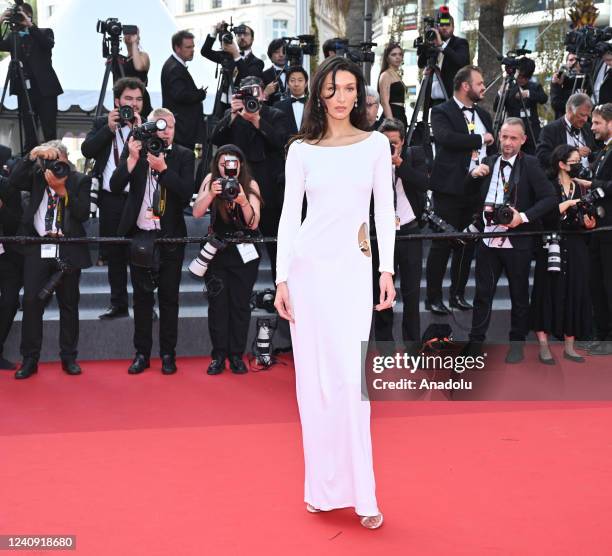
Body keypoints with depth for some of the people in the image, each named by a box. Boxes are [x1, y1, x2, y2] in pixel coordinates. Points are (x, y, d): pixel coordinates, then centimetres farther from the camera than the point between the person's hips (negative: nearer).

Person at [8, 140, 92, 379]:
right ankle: (29, 359, 8)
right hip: (37, 248, 1)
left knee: (69, 304, 7)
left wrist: (62, 189, -15)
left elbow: (83, 214, -8)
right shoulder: (36, 175, 7)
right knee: (31, 302, -1)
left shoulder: (80, 180, 2)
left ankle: (69, 357, 18)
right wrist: (31, 156, -16)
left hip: (68, 250, -1)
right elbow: (13, 181, -11)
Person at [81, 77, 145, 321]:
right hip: (110, 199, 3)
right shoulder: (102, 123, 9)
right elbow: (86, 150, -4)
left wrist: (138, 130, -17)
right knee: (114, 253, 11)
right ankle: (118, 303, 21)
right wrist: (109, 128, -12)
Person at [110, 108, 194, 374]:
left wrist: (163, 168, -21)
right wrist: (132, 158, -19)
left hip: (170, 237, -1)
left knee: (169, 297, 5)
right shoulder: (133, 149, 1)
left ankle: (168, 354, 14)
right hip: (139, 234, 1)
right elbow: (115, 186, -7)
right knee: (141, 296, 8)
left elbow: (186, 194, -12)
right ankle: (142, 353, 17)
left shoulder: (184, 156, -1)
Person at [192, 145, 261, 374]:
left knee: (240, 304, 2)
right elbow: (197, 213, -16)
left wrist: (243, 201, -34)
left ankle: (236, 355, 10)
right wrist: (211, 194, -33)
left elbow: (253, 224, -16)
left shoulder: (250, 185, -9)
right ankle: (218, 355, 5)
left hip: (244, 252, 0)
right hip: (216, 250, 0)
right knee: (217, 303, -2)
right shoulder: (211, 180, -7)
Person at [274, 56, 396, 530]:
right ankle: (322, 486, 14)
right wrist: (282, 278, -3)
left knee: (351, 376, -8)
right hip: (308, 265, 1)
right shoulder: (302, 150, 5)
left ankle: (360, 492, 0)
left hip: (354, 268, -1)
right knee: (313, 376, 4)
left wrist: (387, 270, -3)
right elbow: (289, 215, 3)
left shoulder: (376, 144, 5)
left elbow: (385, 210, 5)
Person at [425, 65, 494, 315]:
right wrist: (480, 139, -14)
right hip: (450, 188, -6)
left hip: (477, 188, 7)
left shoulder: (482, 114, 17)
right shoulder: (441, 112, -5)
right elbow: (446, 137, -23)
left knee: (467, 245, 11)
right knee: (442, 244, -2)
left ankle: (458, 294, 22)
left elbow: (492, 146, 22)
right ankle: (433, 297, 6)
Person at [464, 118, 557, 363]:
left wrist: (523, 217, -21)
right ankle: (476, 342, 19)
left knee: (519, 295, 11)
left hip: (517, 241, -4)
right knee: (482, 292, 9)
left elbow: (550, 198, -12)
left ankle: (517, 343, 24)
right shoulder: (489, 163, 8)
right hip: (488, 240, 4)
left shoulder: (530, 164, -6)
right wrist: (474, 175, -1)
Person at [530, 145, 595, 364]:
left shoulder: (580, 189, 11)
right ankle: (543, 345, 3)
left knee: (574, 293, 4)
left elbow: (583, 221, 10)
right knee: (549, 293, -2)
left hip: (576, 249, 5)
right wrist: (569, 203, -18)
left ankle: (569, 346, 12)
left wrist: (588, 223, -11)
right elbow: (545, 216, -18)